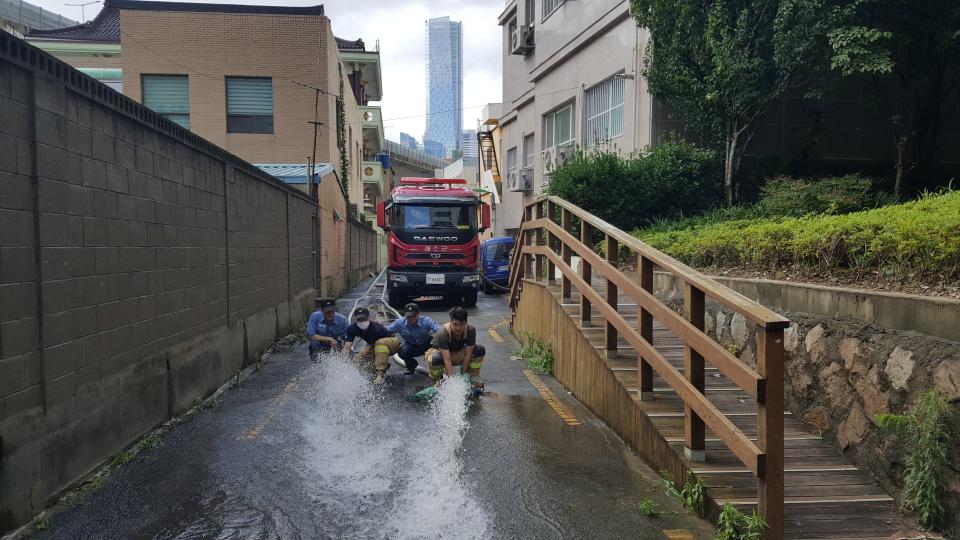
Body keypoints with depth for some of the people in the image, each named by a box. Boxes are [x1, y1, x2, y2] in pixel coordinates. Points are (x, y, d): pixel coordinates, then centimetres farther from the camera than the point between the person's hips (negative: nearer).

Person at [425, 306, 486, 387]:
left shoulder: (471, 330, -25)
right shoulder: (443, 333, -35)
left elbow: (467, 355, -21)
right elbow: (447, 360, -38)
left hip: (457, 353, 4)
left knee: (480, 350, -18)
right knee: (435, 359, -40)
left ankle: (473, 377, -3)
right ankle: (437, 381, -9)